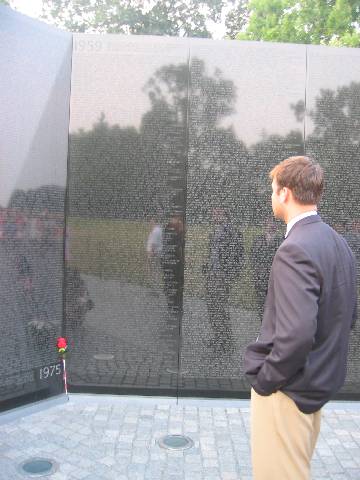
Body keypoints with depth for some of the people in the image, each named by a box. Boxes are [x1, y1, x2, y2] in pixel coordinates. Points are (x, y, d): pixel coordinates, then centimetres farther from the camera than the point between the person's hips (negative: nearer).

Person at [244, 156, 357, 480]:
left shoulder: (296, 250, -24)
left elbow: (297, 333, -31)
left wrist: (265, 379, -16)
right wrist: (323, 362, 17)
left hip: (288, 389, -9)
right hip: (321, 381, 9)